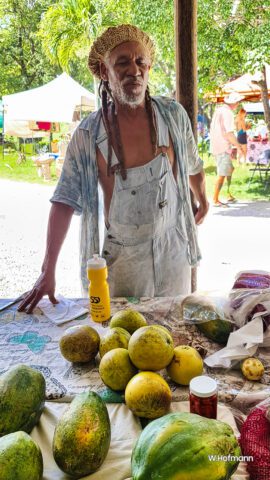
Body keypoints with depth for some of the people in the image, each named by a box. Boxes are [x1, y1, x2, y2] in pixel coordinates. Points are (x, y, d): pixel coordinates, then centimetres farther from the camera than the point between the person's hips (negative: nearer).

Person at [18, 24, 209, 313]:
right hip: (122, 256, -1)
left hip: (173, 249, 2)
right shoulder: (88, 134, -10)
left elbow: (193, 165, 12)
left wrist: (202, 201, 28)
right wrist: (48, 272, -16)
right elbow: (65, 201, -10)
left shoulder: (173, 115, -6)